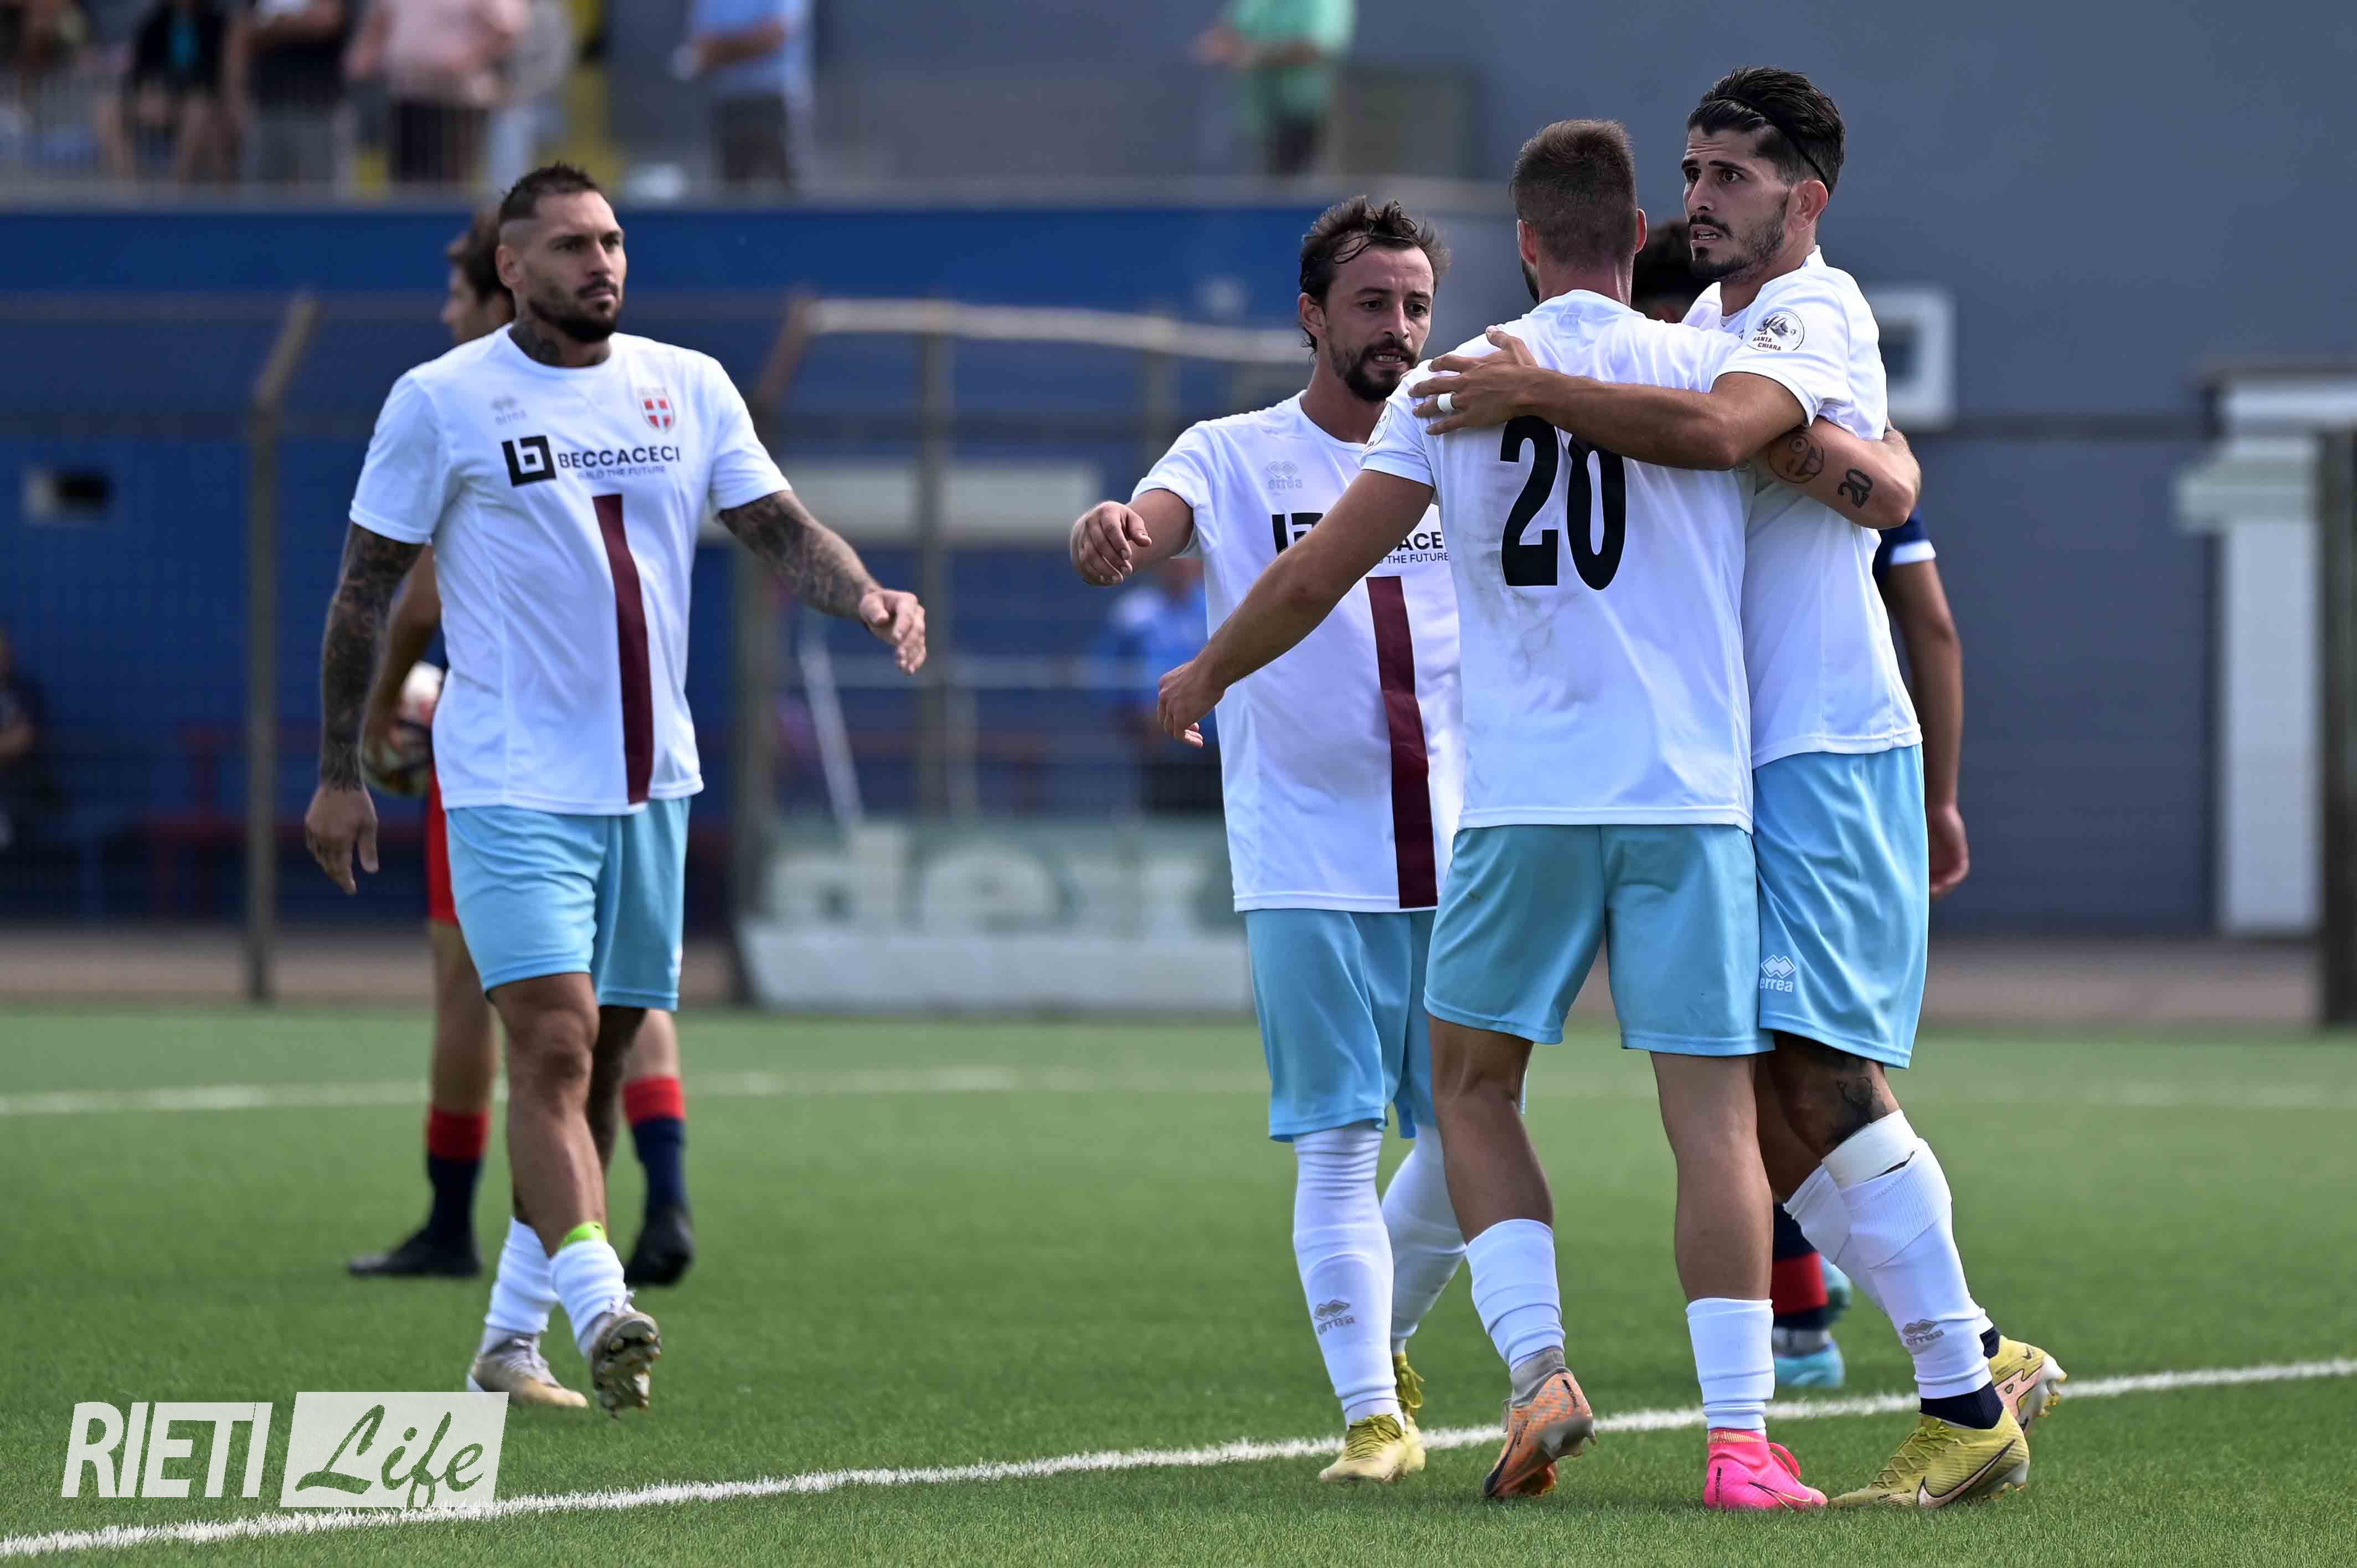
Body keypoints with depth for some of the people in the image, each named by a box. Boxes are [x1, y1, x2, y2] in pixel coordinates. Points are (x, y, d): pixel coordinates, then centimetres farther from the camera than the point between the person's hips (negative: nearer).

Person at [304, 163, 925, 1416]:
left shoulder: (688, 388, 9)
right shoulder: (442, 401, -3)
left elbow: (779, 530, 8)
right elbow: (365, 587, 1)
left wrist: (865, 595, -14)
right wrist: (338, 774, 0)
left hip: (651, 782, 5)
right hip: (514, 782, -5)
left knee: (603, 1056, 8)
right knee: (553, 1041, -18)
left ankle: (511, 1334, 19)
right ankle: (601, 1314, -28)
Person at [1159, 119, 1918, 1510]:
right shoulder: (1713, 365, 2)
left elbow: (1315, 577, 6)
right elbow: (1858, 476, -9)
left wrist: (1206, 677, 24)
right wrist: (1887, 465, 17)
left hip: (1520, 799, 1)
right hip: (1690, 794, -1)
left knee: (1474, 1089, 17)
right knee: (1714, 1114, 0)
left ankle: (1539, 1366, 0)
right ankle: (1741, 1438, -7)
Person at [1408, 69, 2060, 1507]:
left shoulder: (1816, 316, -13)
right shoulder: (1708, 319, 17)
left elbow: (1716, 430, -33)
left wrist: (1538, 393, -28)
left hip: (1827, 752, -9)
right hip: (1732, 761, 9)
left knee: (1824, 1077, -14)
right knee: (1776, 1100, 4)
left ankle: (1966, 1401, -9)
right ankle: (1981, 1362, 12)